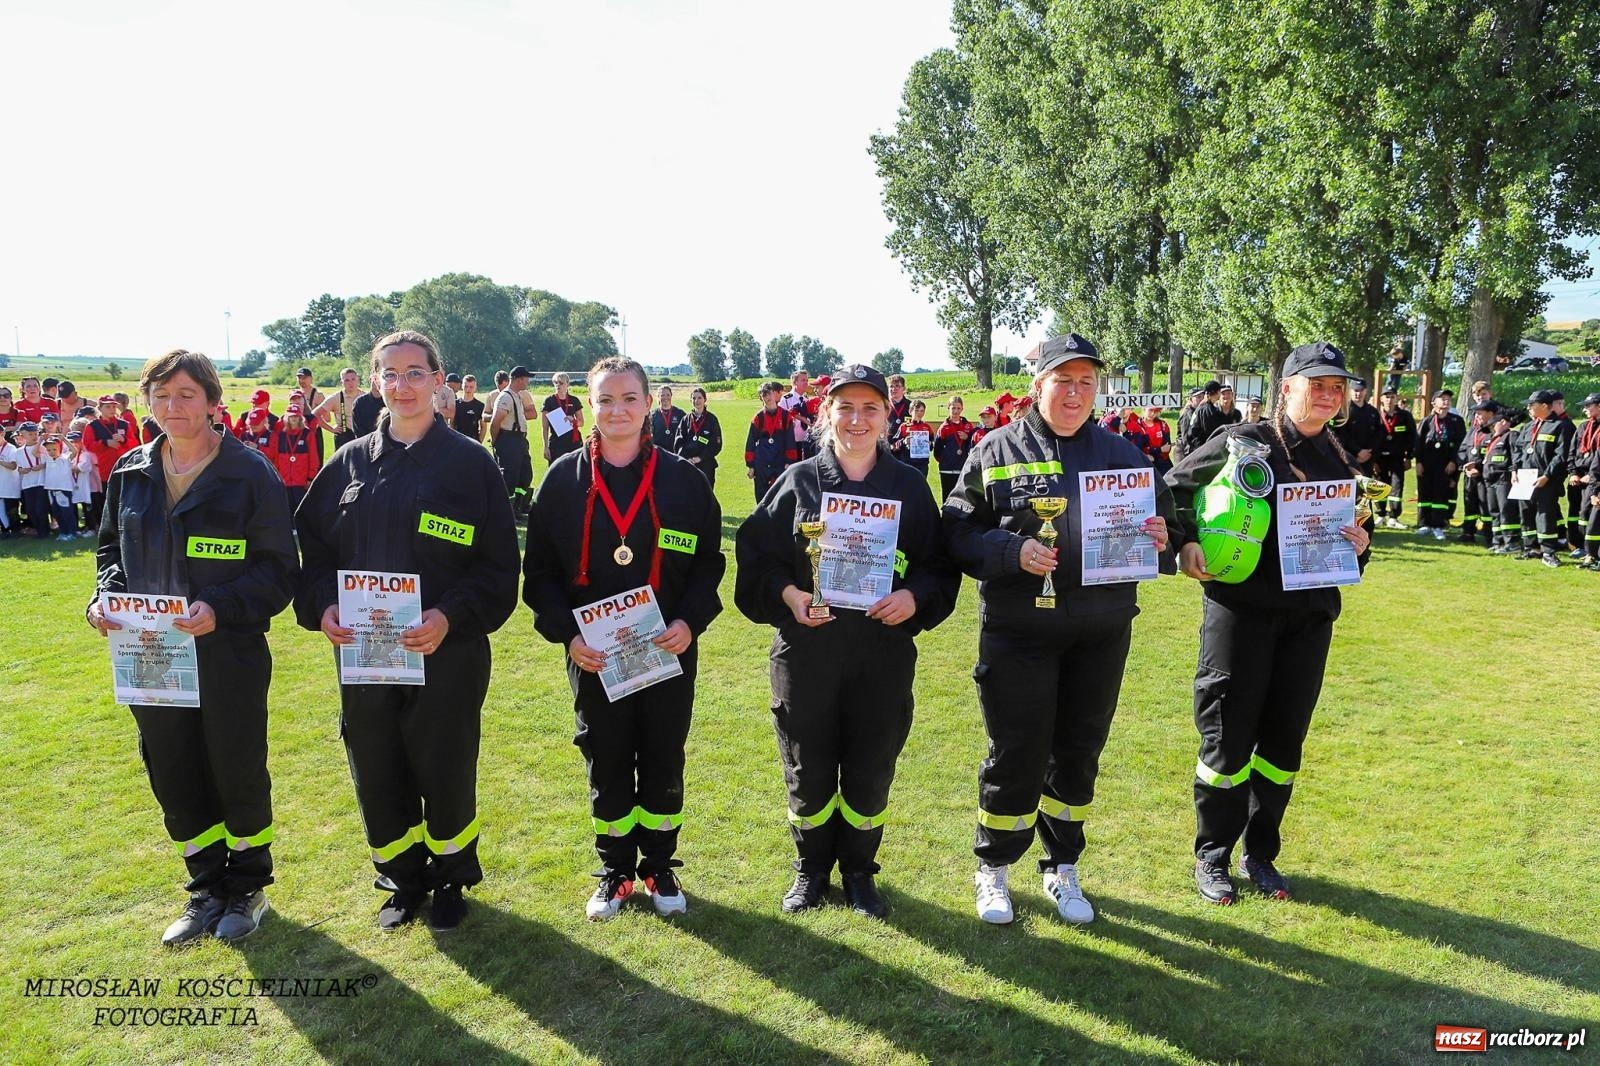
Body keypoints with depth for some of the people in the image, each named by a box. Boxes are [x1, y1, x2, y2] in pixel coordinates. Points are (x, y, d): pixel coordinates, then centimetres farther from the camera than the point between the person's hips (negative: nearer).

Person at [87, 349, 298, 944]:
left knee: (238, 776, 9)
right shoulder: (130, 474, 5)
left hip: (230, 656, -5)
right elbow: (110, 547, 16)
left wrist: (220, 609, -24)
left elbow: (279, 570, -10)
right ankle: (206, 889, 33)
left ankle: (248, 886, 30)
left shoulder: (250, 473, -10)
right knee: (175, 780, 14)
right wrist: (105, 596, -4)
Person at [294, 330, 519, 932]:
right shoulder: (348, 464, 7)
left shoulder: (471, 463, -4)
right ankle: (403, 879, 35)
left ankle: (451, 880, 32)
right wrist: (321, 607, -10)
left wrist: (450, 616, -21)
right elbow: (313, 548, 9)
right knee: (376, 776, 12)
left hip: (448, 654, -3)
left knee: (445, 774, 8)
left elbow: (499, 566, -7)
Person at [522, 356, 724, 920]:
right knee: (606, 766, 11)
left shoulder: (684, 479, -2)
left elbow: (709, 562, 2)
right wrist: (566, 633, -11)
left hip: (669, 654, 0)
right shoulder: (563, 479, -1)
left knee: (664, 763, 11)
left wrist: (690, 621, -13)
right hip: (593, 658, 0)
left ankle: (660, 868, 31)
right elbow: (540, 569, 1)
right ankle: (616, 871, 31)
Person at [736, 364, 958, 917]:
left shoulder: (910, 487, 3)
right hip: (805, 649, 0)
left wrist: (915, 597, -13)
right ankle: (811, 868, 34)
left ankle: (859, 869, 34)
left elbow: (940, 565, 6)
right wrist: (787, 592, -16)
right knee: (808, 769, 10)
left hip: (884, 652, 1)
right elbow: (757, 555, 1)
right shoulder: (798, 481, 0)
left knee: (870, 771, 11)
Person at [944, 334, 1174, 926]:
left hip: (1102, 634, 4)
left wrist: (1159, 538, -10)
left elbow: (1160, 518, 13)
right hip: (1018, 631, -3)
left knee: (1079, 753, 14)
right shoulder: (997, 451, -2)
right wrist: (1014, 551, -22)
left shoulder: (1121, 453, 9)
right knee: (1016, 756, 4)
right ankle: (994, 870, 27)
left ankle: (1062, 870, 35)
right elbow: (959, 532, -6)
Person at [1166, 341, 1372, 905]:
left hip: (1310, 616, 5)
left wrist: (1358, 548, -3)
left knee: (1284, 740, 11)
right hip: (1241, 609, -5)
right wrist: (1185, 544, -15)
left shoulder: (1339, 461, 12)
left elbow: (1351, 535, 19)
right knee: (1228, 737, 2)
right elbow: (1175, 487, -2)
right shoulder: (1245, 443, -5)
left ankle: (1260, 854, 28)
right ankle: (1212, 855, 19)